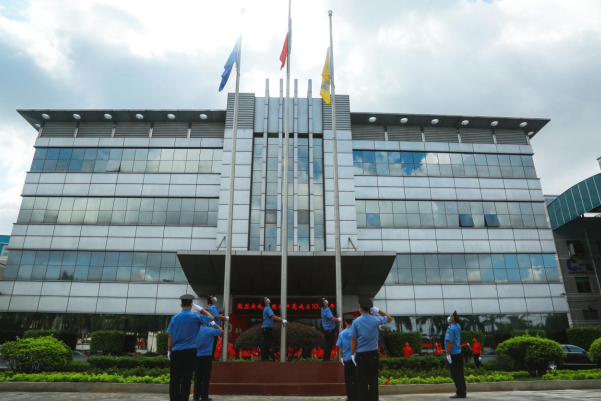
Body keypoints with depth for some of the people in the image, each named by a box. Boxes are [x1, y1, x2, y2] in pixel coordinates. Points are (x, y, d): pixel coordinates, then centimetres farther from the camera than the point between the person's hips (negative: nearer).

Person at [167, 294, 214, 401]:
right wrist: (200, 309, 13)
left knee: (174, 379, 8)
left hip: (175, 352, 2)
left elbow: (170, 337, 3)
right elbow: (211, 318, 10)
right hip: (190, 352, -2)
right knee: (186, 379, 2)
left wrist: (169, 351, 11)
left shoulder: (175, 318, 3)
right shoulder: (196, 317, -3)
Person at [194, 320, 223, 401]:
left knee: (197, 377, 9)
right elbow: (221, 331, 0)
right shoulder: (210, 330, -12)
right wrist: (214, 324, 5)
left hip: (197, 356, 4)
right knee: (205, 378, 4)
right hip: (207, 356, -4)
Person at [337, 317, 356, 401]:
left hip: (347, 359, 0)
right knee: (357, 379, 8)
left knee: (348, 379, 8)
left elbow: (340, 347, 4)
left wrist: (341, 357, 16)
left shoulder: (341, 333, 0)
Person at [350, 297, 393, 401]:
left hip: (361, 354, -2)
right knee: (373, 380, 8)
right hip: (373, 354, 2)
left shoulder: (356, 321, -6)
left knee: (362, 381, 4)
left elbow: (353, 340, -6)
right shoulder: (376, 319, -1)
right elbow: (390, 319, 17)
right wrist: (378, 311, 9)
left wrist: (352, 354, 1)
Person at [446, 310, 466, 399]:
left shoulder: (451, 328, -17)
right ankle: (462, 392, 19)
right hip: (459, 353, 9)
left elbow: (450, 342, -22)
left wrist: (448, 354, -20)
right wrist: (449, 321, 17)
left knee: (456, 375, -3)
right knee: (459, 374, 14)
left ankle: (460, 393, -2)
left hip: (453, 354, -9)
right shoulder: (458, 327, 9)